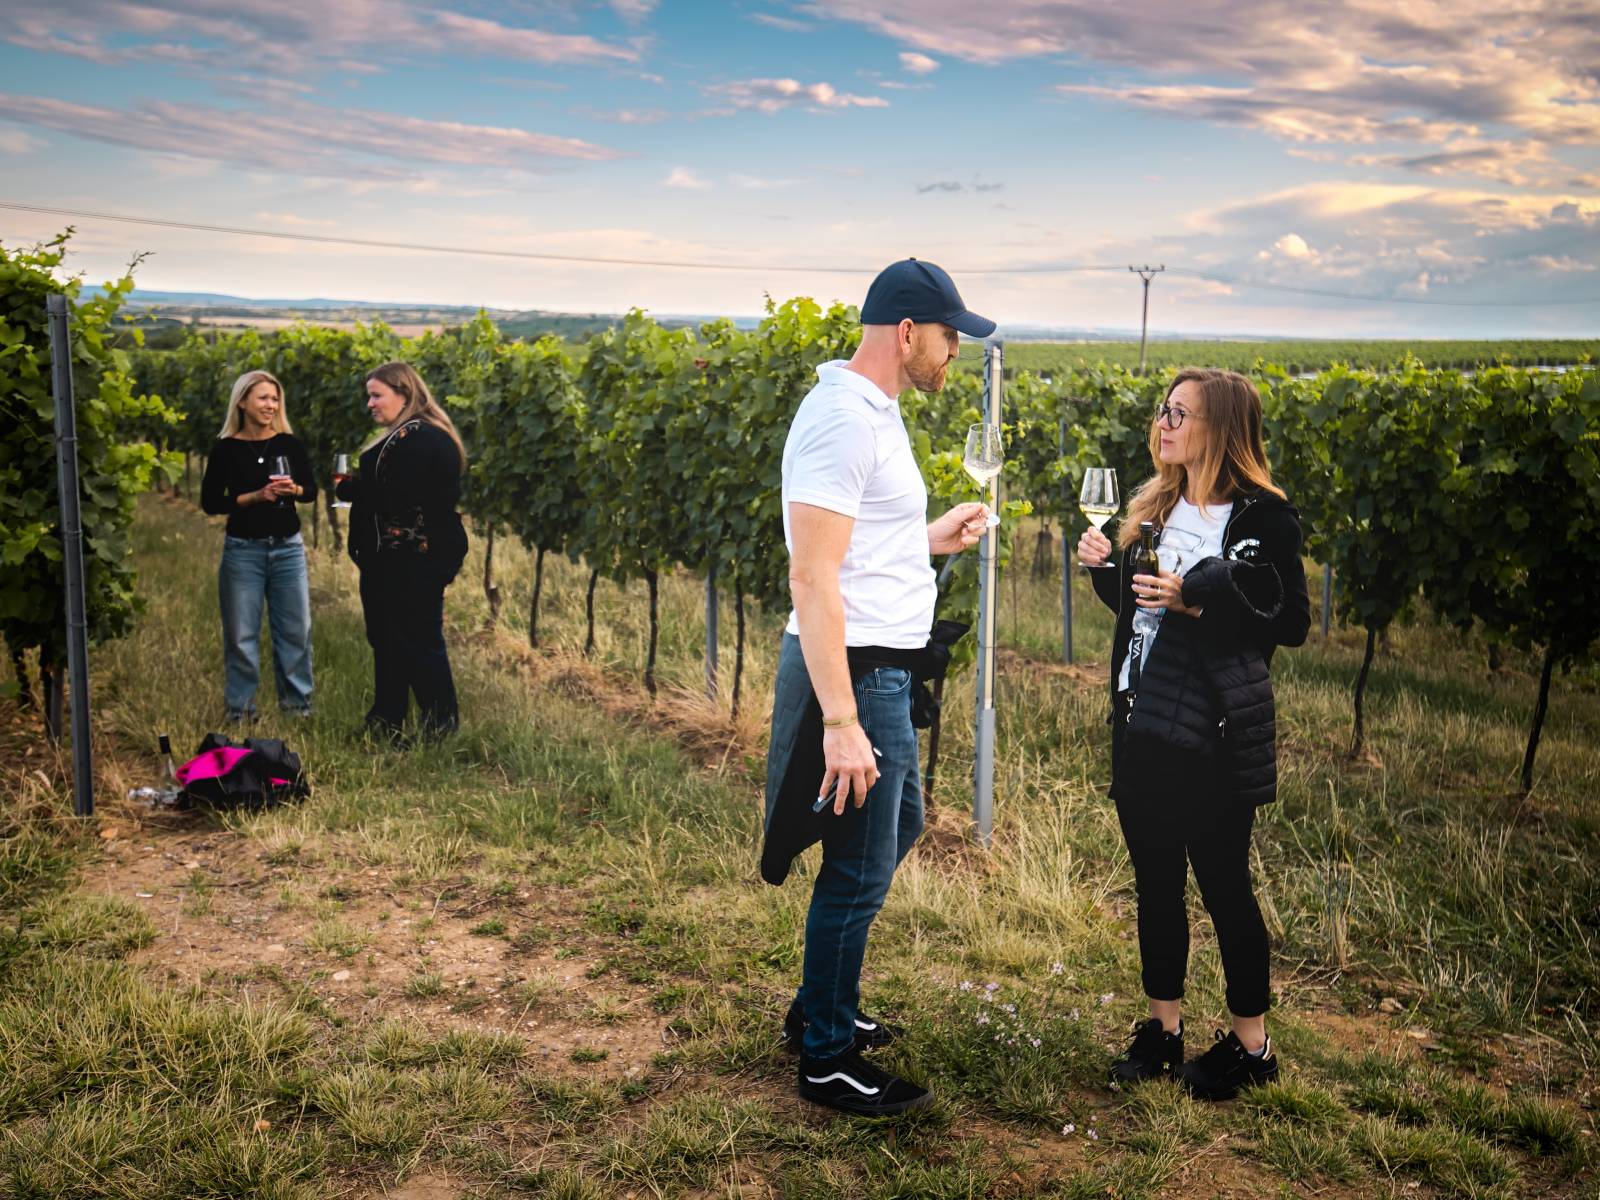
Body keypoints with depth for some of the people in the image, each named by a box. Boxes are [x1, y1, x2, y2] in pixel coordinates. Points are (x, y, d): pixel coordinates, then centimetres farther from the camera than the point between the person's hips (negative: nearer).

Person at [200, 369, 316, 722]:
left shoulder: (290, 444, 2)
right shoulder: (226, 449, -4)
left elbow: (311, 491, 9)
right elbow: (210, 502, -5)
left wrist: (293, 490, -13)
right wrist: (255, 497, -17)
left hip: (287, 548, 2)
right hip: (243, 550, -2)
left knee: (295, 628, 7)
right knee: (241, 633, 3)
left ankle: (297, 701, 21)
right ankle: (240, 707, 15)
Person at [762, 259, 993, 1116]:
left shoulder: (874, 410, 13)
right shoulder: (843, 417, -20)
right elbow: (812, 576, -26)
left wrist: (930, 539, 15)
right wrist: (841, 722, -29)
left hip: (882, 669, 11)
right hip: (852, 673, -11)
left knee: (898, 827, 24)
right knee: (858, 869, 1)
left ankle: (819, 1009, 38)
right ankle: (828, 1061, 18)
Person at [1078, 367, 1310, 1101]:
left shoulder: (1261, 517, -11)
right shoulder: (1155, 506, 10)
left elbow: (1292, 623, -14)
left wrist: (1195, 601, -22)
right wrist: (1104, 568, 0)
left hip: (1212, 737, -6)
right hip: (1142, 726, 7)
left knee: (1223, 884, 4)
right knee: (1155, 881, 14)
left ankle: (1251, 1044, 20)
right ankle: (1162, 1029, 28)